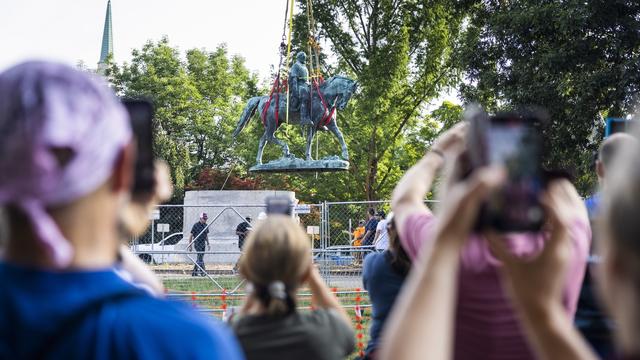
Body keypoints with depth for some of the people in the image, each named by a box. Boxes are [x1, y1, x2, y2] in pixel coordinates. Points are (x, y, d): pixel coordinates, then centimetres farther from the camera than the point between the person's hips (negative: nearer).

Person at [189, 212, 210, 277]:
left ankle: (194, 271, 14)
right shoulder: (196, 225, -10)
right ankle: (202, 271, -16)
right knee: (200, 257, -14)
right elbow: (191, 235, -6)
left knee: (200, 258, 7)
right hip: (197, 243, -7)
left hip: (203, 244, 7)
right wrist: (190, 245, -8)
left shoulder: (206, 226, 10)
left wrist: (208, 244, 16)